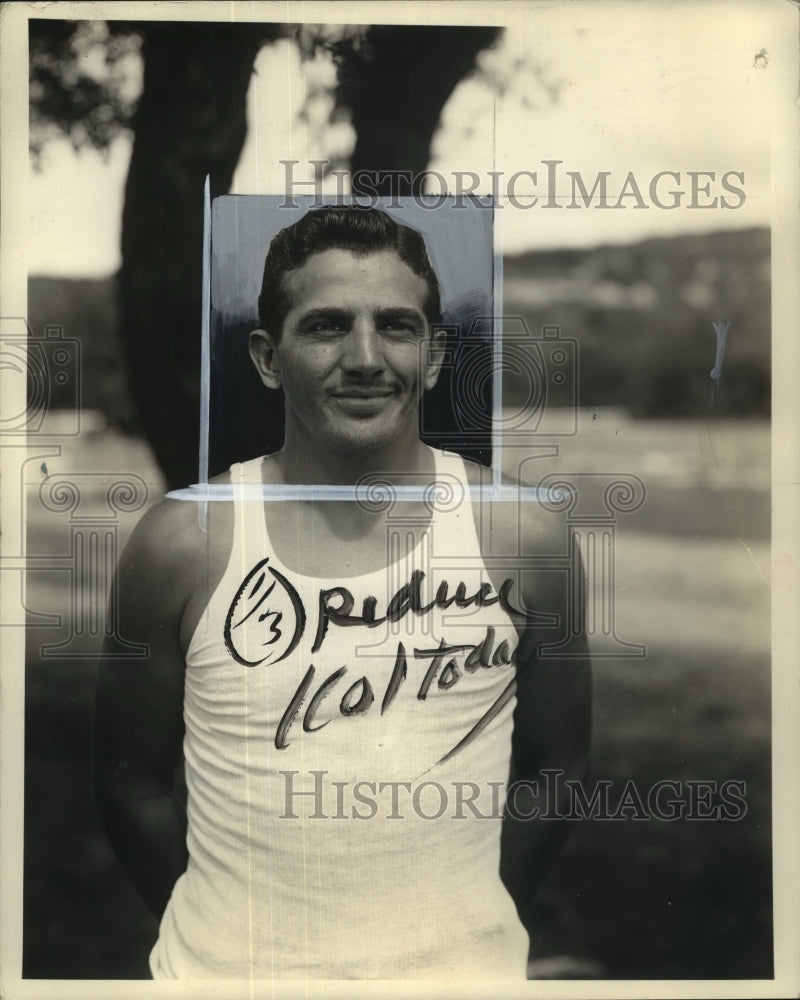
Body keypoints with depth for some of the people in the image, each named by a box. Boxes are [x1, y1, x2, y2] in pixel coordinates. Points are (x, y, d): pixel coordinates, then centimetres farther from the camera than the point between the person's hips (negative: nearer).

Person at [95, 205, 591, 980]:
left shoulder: (520, 538, -9)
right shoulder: (181, 544, -10)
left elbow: (553, 765, 2)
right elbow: (132, 774, -1)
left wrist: (470, 929, 1)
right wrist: (217, 929, -2)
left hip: (458, 969, 1)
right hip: (228, 969, 0)